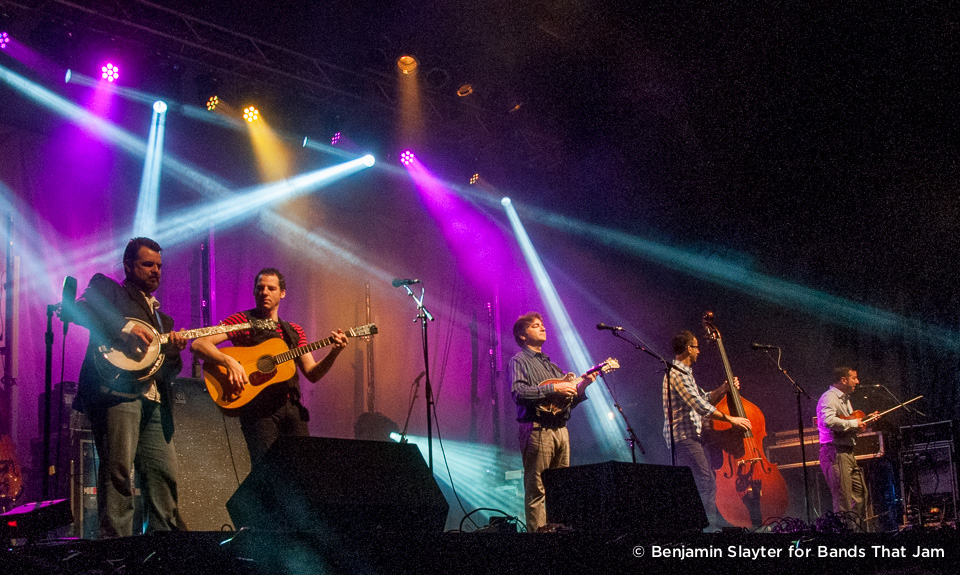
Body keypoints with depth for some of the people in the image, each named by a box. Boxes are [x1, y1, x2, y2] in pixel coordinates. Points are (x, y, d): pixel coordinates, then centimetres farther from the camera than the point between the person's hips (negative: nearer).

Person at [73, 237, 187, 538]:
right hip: (115, 389, -7)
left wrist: (174, 351, 4)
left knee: (165, 474, 1)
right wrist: (126, 328, -17)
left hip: (153, 400, 7)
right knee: (118, 468, -17)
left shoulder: (162, 318, 31)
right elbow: (78, 309, -9)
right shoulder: (106, 288, 13)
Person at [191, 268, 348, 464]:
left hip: (291, 407, 4)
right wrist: (229, 362, -23)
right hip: (258, 408, -4)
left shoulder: (294, 332, 19)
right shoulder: (243, 321, 4)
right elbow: (198, 344, -7)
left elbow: (312, 374, 13)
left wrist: (334, 353, -4)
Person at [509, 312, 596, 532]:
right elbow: (518, 392, -17)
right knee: (536, 490, -8)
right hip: (537, 430, -7)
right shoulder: (519, 361, 2)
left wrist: (581, 387, 3)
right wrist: (553, 389, -17)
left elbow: (569, 402, 22)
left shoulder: (551, 364, 25)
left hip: (560, 429, 8)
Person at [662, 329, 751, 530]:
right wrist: (730, 419, -15)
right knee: (706, 483, -15)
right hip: (683, 437, -11)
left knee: (709, 480, 9)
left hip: (691, 436, 11)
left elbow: (705, 400, 21)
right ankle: (712, 527, -17)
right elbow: (701, 407, -20)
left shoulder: (684, 373, 20)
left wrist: (723, 390, 4)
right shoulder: (677, 374, -15)